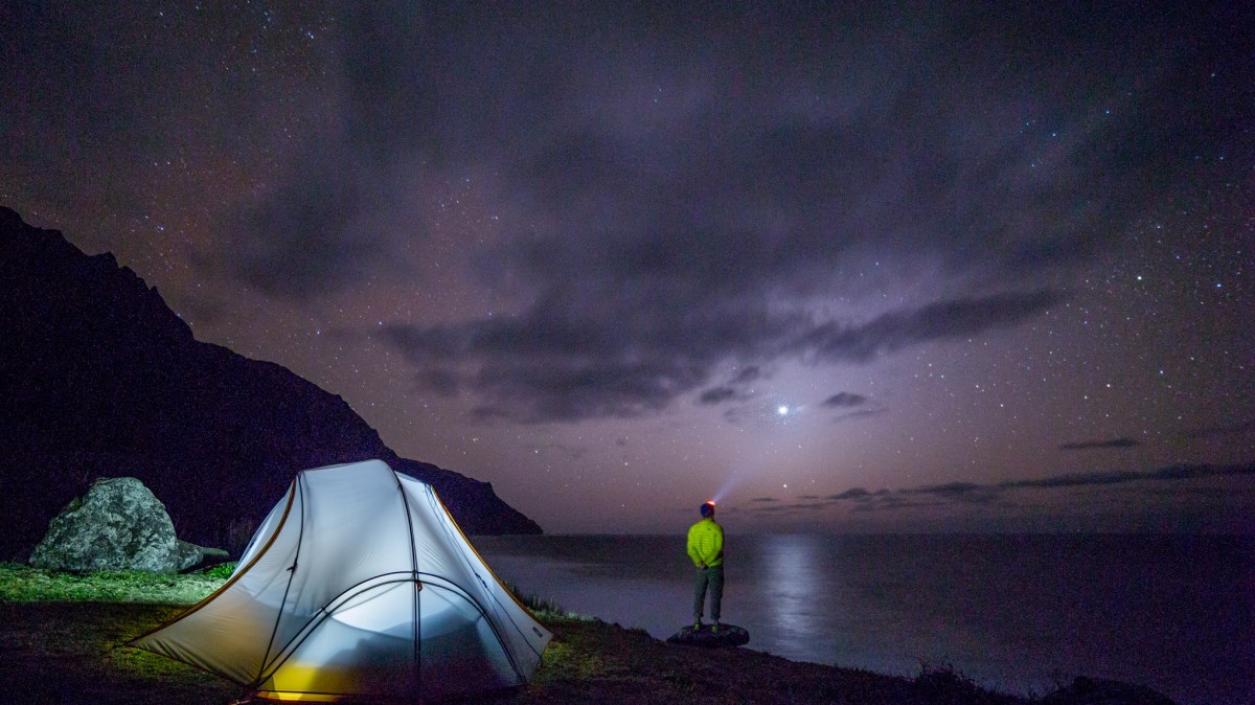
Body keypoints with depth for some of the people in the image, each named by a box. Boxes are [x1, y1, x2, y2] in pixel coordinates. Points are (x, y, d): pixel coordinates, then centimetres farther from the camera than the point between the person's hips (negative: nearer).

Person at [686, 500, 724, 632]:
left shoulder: (694, 528, -1)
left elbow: (691, 549, -9)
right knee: (715, 595, 7)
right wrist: (708, 562, -17)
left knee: (699, 595, 14)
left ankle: (697, 622, 14)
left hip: (701, 568, 3)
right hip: (715, 567, -3)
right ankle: (715, 623, 10)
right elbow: (718, 548, -21)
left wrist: (700, 563, -13)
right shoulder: (717, 528, -12)